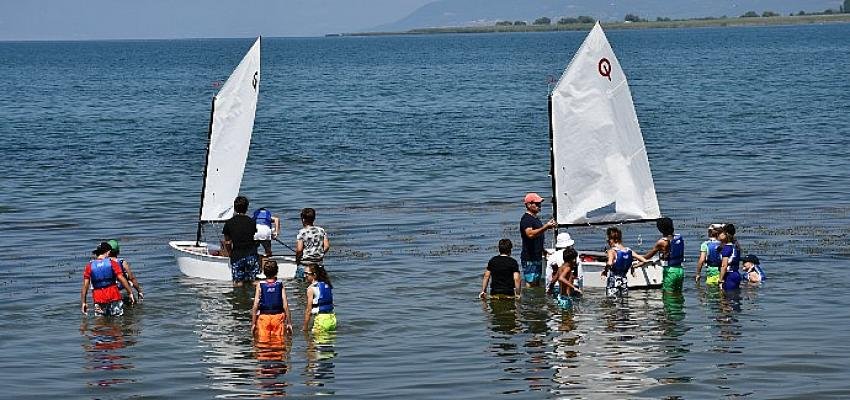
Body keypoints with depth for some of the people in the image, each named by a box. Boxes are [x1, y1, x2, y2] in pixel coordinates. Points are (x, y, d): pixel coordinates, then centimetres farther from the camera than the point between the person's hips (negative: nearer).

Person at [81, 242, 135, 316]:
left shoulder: (89, 266, 3)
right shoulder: (112, 263, -2)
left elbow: (85, 286, 1)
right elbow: (122, 279, -8)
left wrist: (83, 302, 5)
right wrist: (130, 293, -3)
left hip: (98, 299, 1)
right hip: (114, 297, -1)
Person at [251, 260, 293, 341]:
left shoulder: (260, 285, -4)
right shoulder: (280, 285, -3)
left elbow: (255, 306, -7)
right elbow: (285, 305, -6)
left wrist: (253, 323, -2)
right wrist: (289, 323, 0)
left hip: (264, 316, -1)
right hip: (278, 316, 1)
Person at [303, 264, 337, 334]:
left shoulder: (311, 288, -9)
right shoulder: (327, 285, 13)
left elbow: (308, 310, -10)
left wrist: (305, 328, -7)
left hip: (321, 318, -8)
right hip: (332, 318, 8)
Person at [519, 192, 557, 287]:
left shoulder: (536, 219, 17)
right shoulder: (526, 219, -14)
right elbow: (530, 234, -32)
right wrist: (546, 227, -36)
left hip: (537, 257, 10)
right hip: (529, 258, -10)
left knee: (537, 283, 12)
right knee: (530, 283, -11)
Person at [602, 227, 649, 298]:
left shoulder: (612, 251, -12)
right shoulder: (629, 251, 6)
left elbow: (609, 263, -32)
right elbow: (644, 261, 4)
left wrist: (605, 270, -13)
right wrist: (633, 267, 16)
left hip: (613, 280, -6)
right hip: (624, 280, 6)